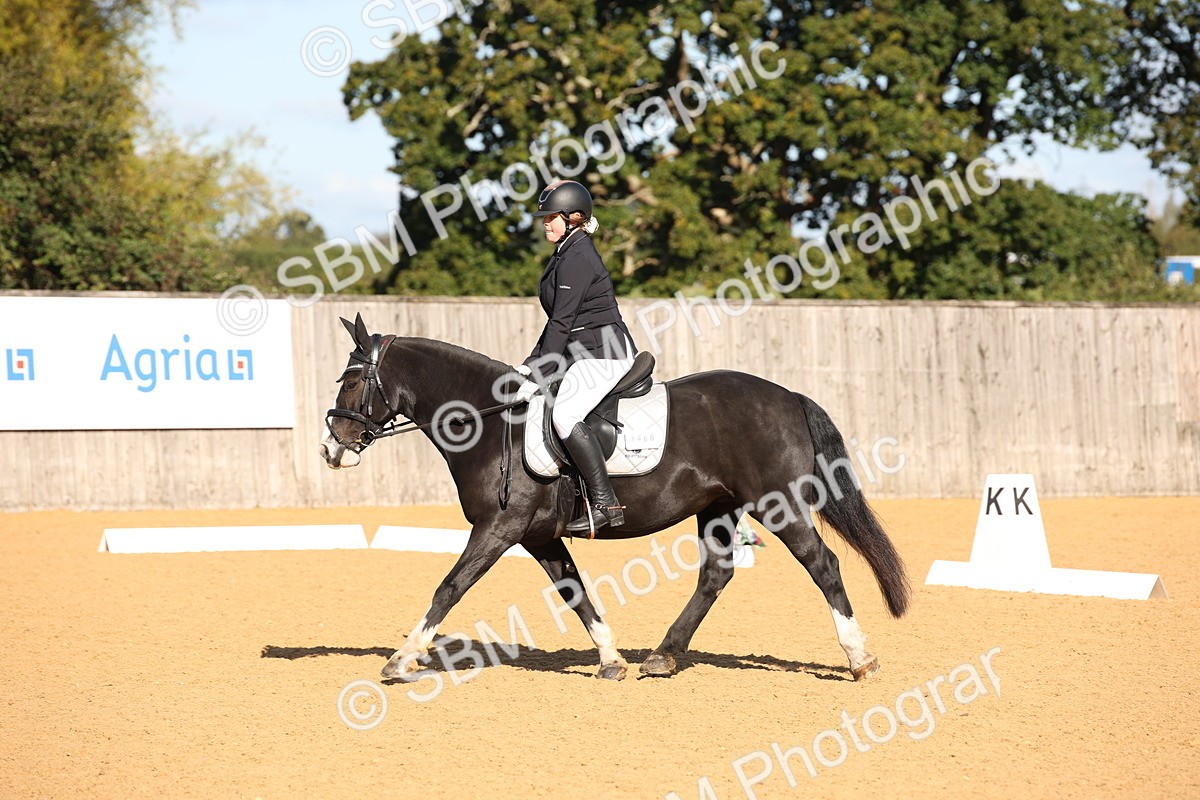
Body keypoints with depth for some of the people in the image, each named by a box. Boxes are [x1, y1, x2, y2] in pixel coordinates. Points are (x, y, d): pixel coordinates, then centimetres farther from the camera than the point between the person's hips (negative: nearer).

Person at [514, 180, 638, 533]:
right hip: (583, 354, 12)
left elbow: (561, 322, -19)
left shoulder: (577, 258, -15)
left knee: (564, 415, -29)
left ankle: (605, 503, -29)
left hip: (604, 352, -12)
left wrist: (537, 376, -20)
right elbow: (558, 321, 21)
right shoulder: (566, 254, 17)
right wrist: (530, 365, 15)